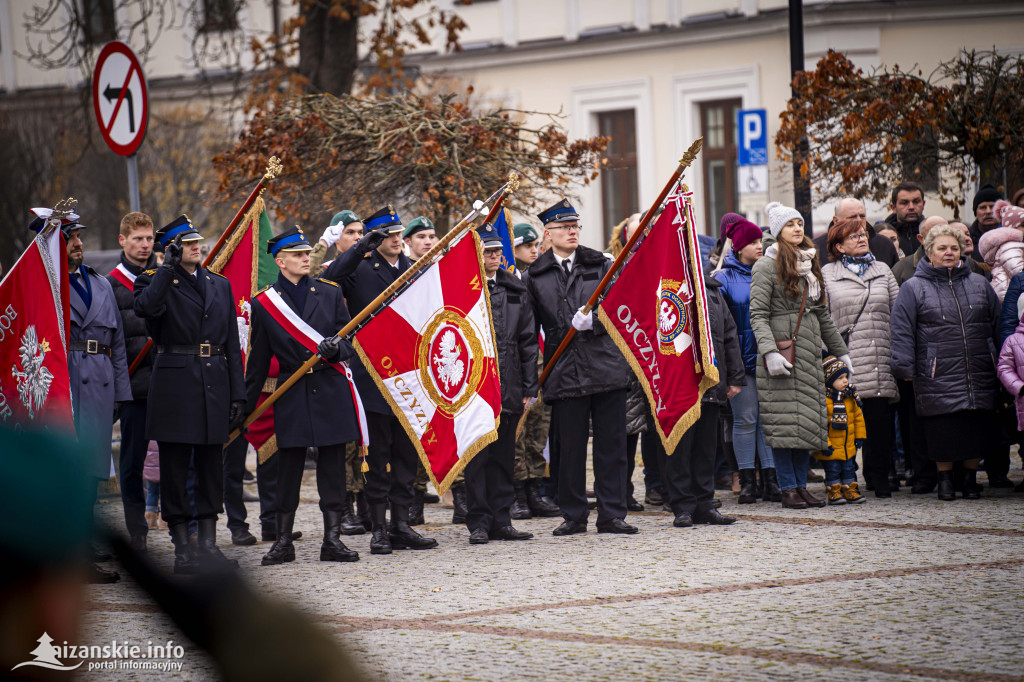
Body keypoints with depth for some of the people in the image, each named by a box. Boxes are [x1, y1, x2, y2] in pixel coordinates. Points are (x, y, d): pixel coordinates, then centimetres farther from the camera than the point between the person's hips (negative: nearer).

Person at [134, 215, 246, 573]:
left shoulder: (220, 285, 15)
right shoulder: (156, 282, 2)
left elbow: (232, 343, 14)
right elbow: (146, 307, -24)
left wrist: (237, 393, 8)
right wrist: (168, 266, -17)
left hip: (215, 383, 4)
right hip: (174, 383, -4)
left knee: (211, 466, 7)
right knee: (174, 468, -1)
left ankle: (208, 544, 12)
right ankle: (182, 548, 4)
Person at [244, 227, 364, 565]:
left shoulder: (330, 293, 7)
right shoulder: (264, 303, 3)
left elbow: (350, 341, 7)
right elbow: (258, 361, 7)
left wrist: (335, 350, -17)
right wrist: (246, 406, 7)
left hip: (331, 393, 1)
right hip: (292, 394, -1)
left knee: (333, 467, 2)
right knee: (288, 467, 2)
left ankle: (332, 539, 7)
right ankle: (283, 541, 9)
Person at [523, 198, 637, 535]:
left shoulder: (601, 266, 9)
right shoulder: (534, 277, 6)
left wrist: (591, 320, -17)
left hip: (607, 366, 1)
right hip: (565, 374, -1)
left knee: (611, 444, 2)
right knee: (570, 447, 3)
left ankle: (612, 514, 7)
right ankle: (574, 516, 13)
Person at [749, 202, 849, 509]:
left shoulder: (809, 265, 18)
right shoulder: (767, 267, -4)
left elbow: (822, 315, 23)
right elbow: (758, 315, -10)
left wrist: (841, 352, 23)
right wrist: (769, 352, -22)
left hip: (810, 351, 7)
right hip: (781, 349, -6)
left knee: (808, 422, 4)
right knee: (784, 423, -6)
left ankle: (801, 485, 10)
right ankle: (788, 488, -2)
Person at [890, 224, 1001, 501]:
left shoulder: (979, 284, 14)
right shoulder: (914, 288, 3)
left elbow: (998, 324, 18)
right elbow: (902, 330, -2)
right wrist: (905, 365, -10)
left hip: (979, 374, 3)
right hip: (938, 375, -3)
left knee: (977, 430, 3)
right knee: (943, 431, -4)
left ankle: (970, 478, 17)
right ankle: (945, 479, 11)